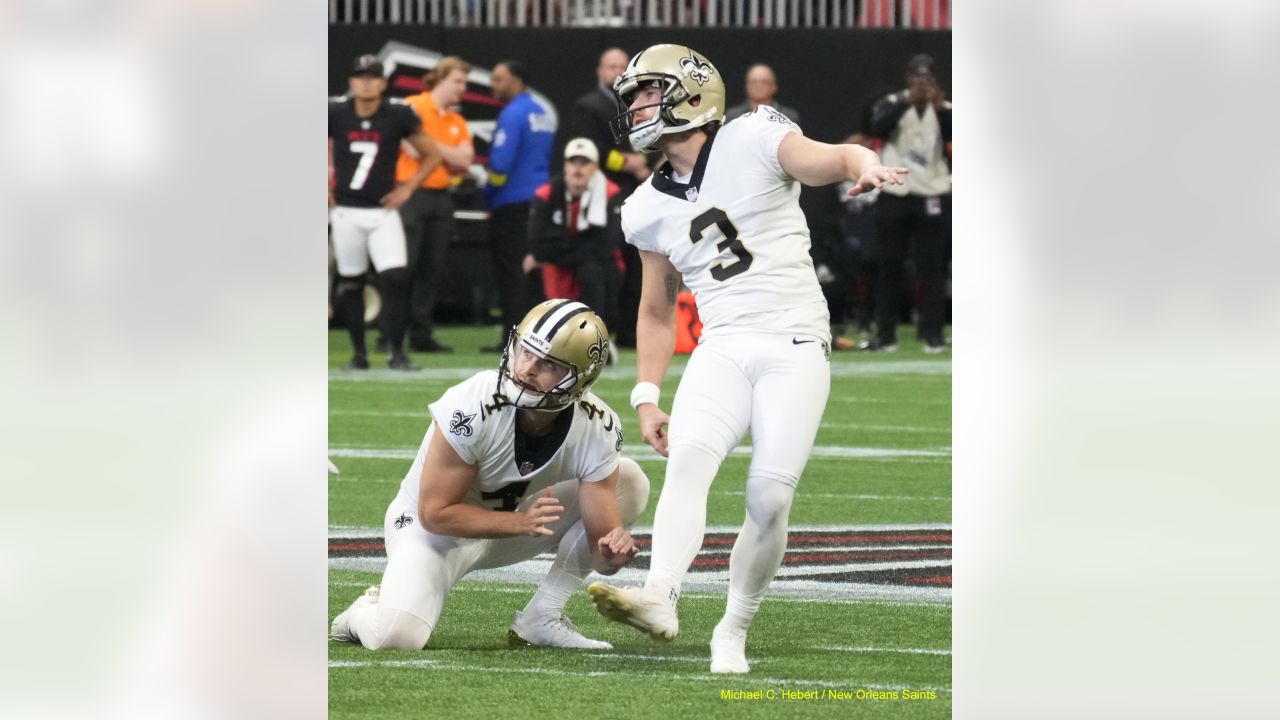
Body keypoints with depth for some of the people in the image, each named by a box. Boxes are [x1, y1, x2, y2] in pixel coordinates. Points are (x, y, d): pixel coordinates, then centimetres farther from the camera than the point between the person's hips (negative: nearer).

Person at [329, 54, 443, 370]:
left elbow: (432, 155, 5)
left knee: (396, 279, -13)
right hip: (346, 211, 1)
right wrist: (325, 190, 5)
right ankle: (359, 352, 18)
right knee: (350, 283, 6)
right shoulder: (336, 113, -5)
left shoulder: (398, 115, -6)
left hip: (383, 211, -1)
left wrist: (407, 188, -2)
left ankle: (397, 353, -6)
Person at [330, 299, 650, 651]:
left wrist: (612, 552, -43)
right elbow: (435, 513, -26)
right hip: (434, 526, -5)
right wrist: (521, 523, -38)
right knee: (396, 636, -32)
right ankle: (368, 612, 8)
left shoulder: (597, 430, -21)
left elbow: (601, 545, -18)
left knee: (630, 483, -13)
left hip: (512, 520, 5)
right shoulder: (471, 408, -32)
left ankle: (542, 616, -8)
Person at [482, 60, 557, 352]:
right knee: (532, 270, 12)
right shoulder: (545, 113, 13)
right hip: (539, 203, 8)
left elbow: (501, 164, -19)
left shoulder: (513, 114, -13)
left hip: (511, 206, -8)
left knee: (510, 272, -5)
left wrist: (489, 197, -4)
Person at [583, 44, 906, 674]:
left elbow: (832, 159, -14)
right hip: (723, 351, 3)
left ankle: (733, 631, 1)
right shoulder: (648, 209, 14)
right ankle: (660, 597, -41)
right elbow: (657, 312, 23)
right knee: (688, 457, -24)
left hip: (795, 345, -3)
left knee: (770, 494, -14)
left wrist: (865, 169, -38)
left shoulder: (751, 143, -1)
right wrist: (646, 397, 15)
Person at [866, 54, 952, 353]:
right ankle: (885, 334, 7)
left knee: (932, 268, -1)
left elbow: (953, 135, -13)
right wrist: (907, 102, -30)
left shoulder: (943, 109, 6)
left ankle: (933, 334, 2)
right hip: (894, 195, 0)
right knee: (890, 266, 2)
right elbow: (879, 127, -17)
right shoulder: (891, 104, 5)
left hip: (932, 196, 0)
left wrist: (939, 107, -29)